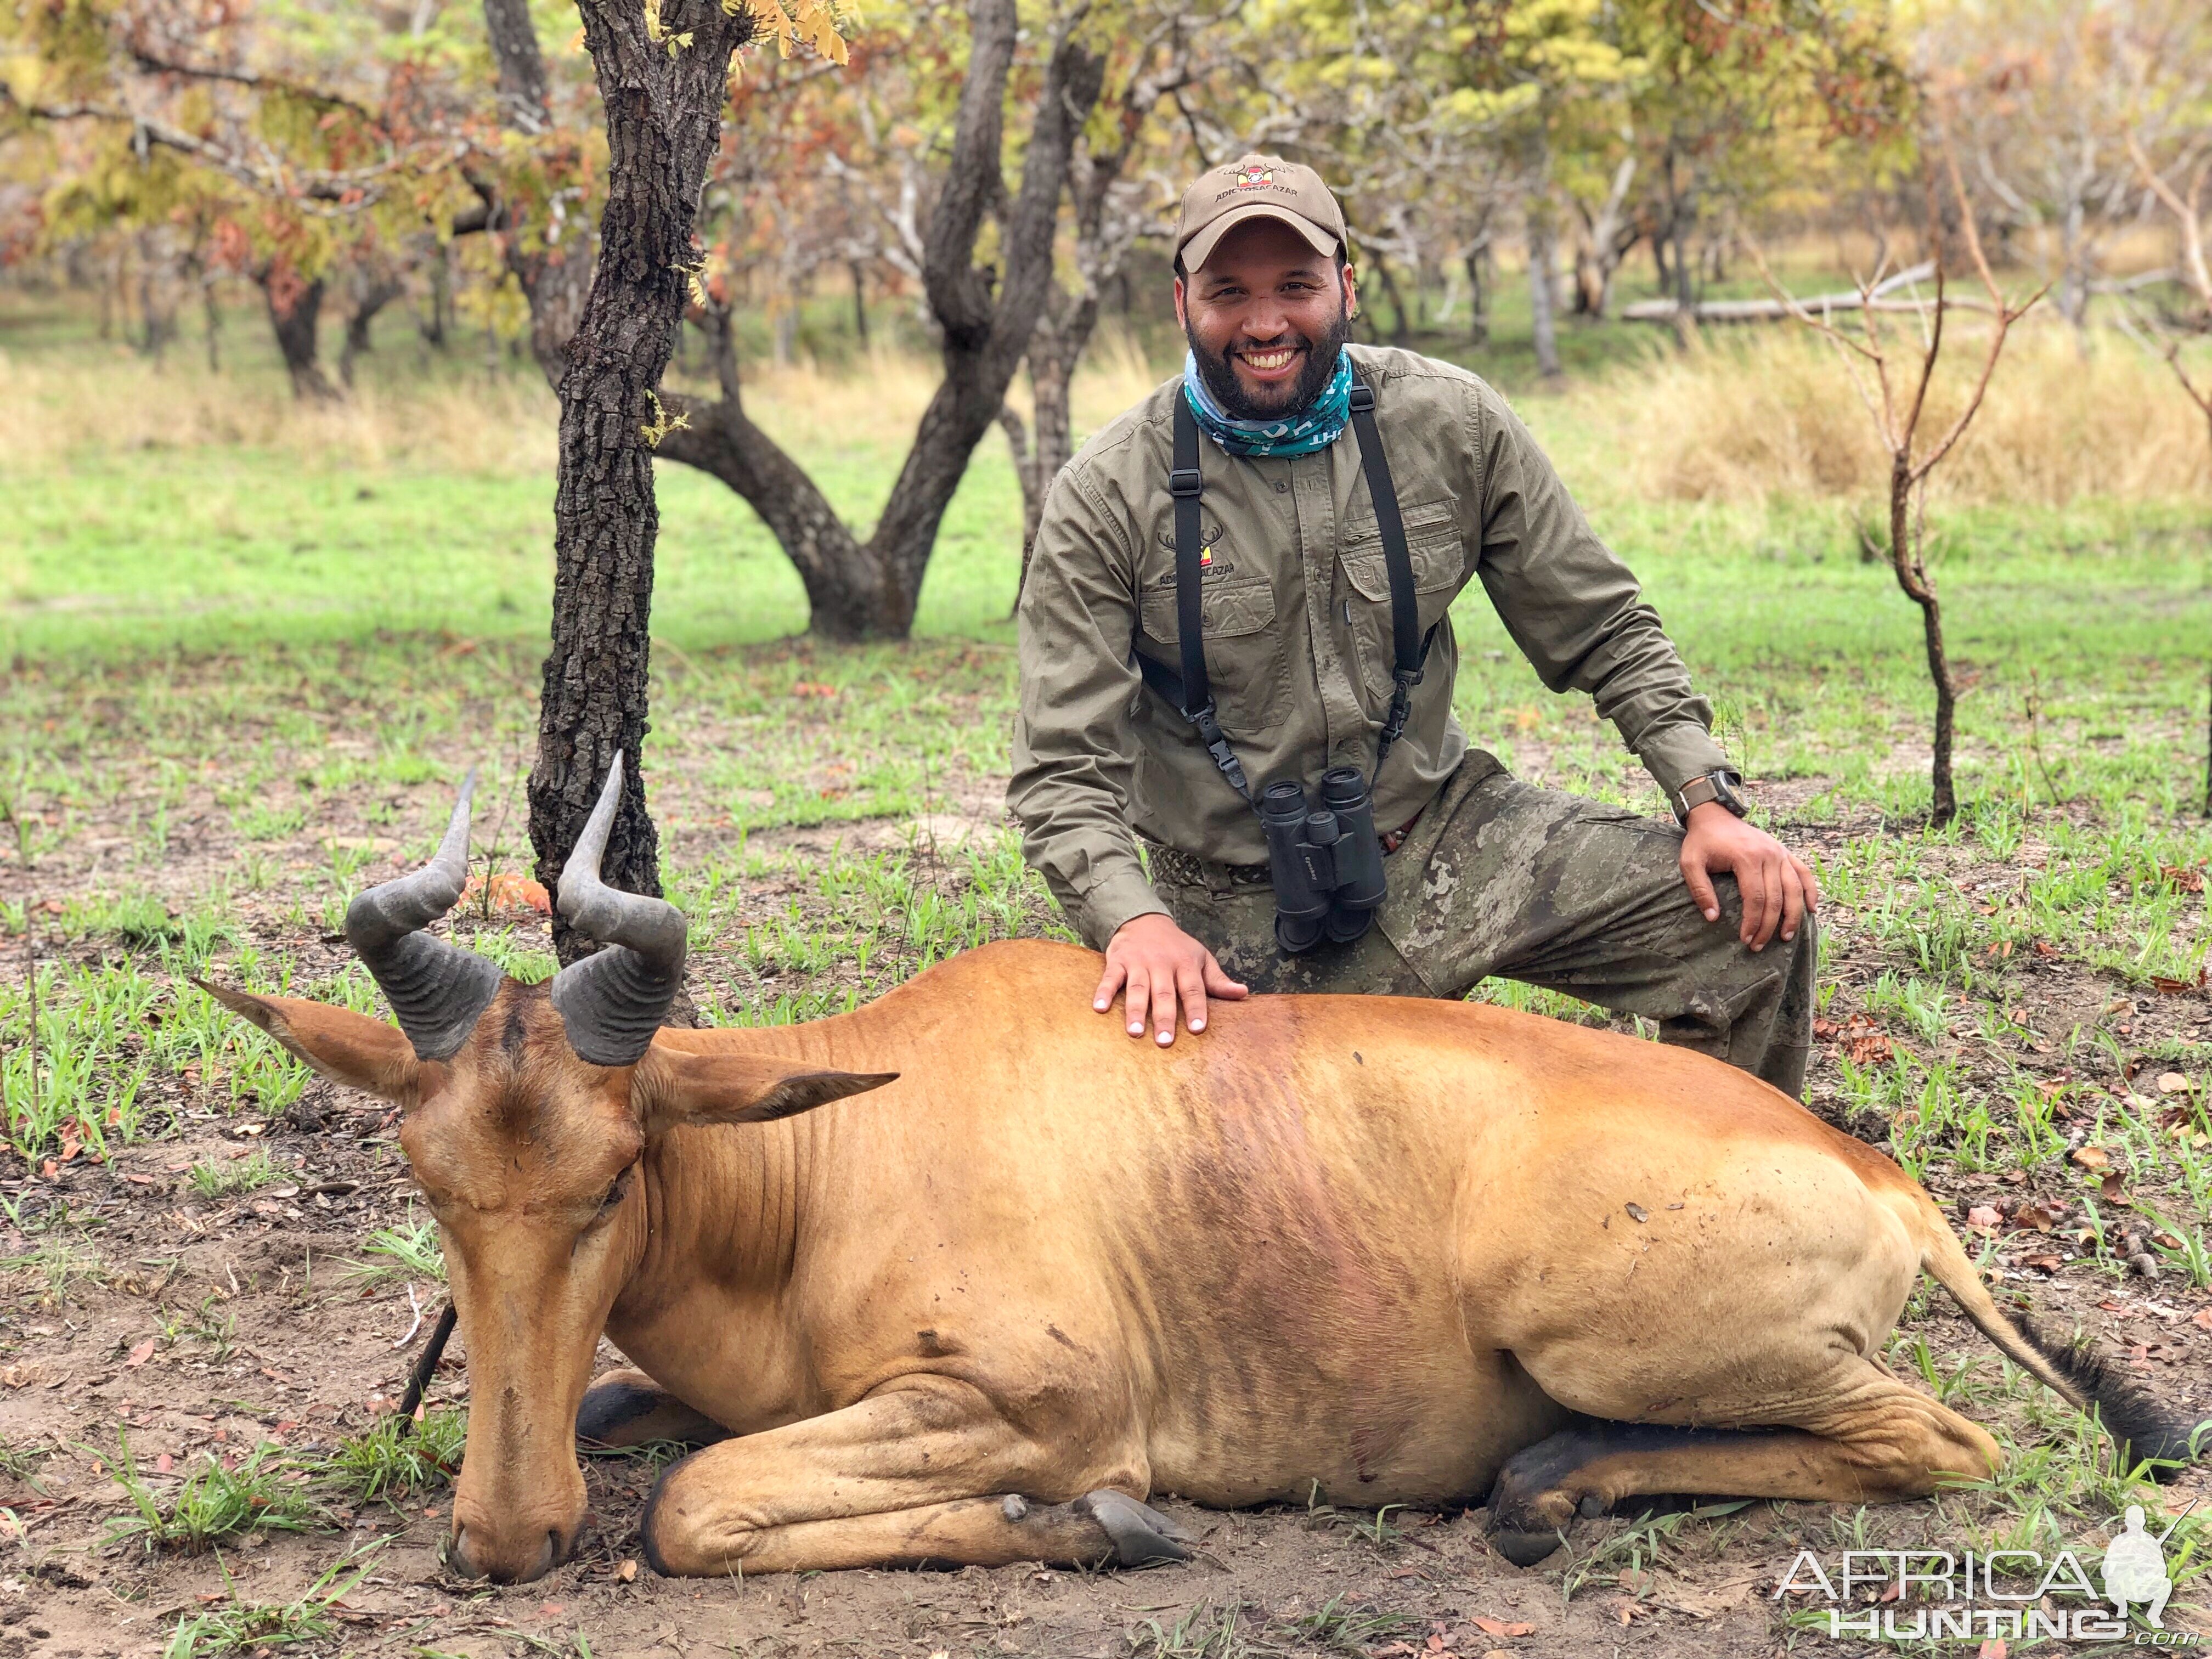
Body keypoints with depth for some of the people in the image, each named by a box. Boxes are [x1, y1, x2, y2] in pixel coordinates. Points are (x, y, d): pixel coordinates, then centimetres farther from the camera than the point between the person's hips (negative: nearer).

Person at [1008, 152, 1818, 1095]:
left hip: (1446, 834, 2)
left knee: (1755, 921, -12)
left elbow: (1601, 632, 4)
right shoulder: (1104, 501, -11)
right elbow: (1064, 772, -13)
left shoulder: (1452, 426, -4)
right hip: (1247, 916, -2)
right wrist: (1134, 919, -31)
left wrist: (1708, 799, -8)